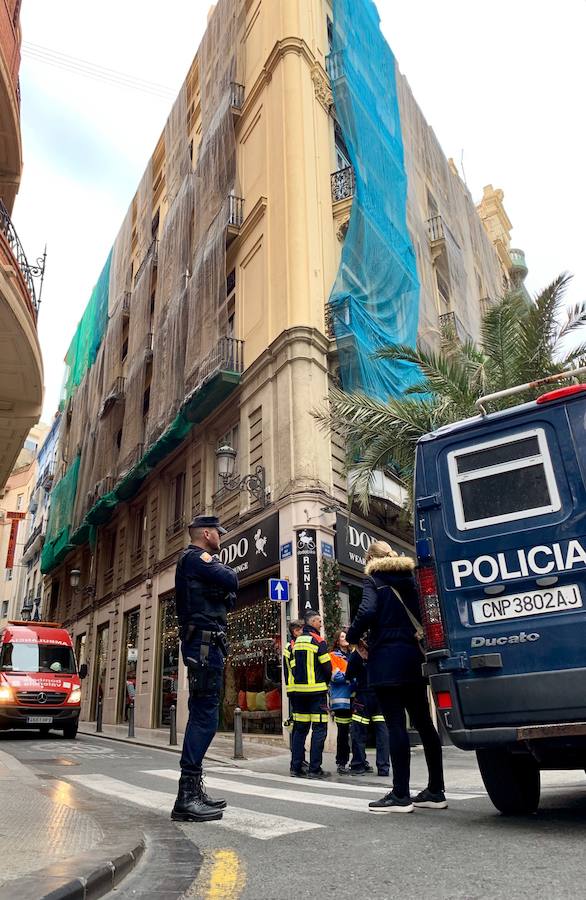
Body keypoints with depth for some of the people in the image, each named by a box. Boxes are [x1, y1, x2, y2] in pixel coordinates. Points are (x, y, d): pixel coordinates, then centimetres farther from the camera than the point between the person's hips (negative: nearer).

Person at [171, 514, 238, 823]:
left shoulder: (196, 561, 25)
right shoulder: (195, 557, -6)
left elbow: (227, 596, 23)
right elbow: (231, 581, -18)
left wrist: (224, 592, 3)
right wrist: (225, 570, 1)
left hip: (203, 645, 11)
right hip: (205, 643, -11)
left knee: (202, 717, 13)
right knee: (205, 718, -12)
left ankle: (194, 791, 19)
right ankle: (186, 797, -12)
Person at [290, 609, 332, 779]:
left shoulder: (297, 642, 12)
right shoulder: (318, 641, -9)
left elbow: (293, 666, 12)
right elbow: (326, 667, -7)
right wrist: (326, 682, 11)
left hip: (299, 690, 7)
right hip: (317, 691, -7)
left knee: (300, 728, 10)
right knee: (319, 729, -2)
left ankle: (296, 767, 12)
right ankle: (315, 769, -3)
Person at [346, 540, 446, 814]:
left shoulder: (374, 580, -2)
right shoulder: (410, 578, 16)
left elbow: (367, 611, -18)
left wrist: (351, 637, -4)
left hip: (387, 659, -7)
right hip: (414, 657, 7)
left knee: (395, 724, -6)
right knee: (423, 722, 10)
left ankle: (400, 795, -3)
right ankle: (436, 791, 16)